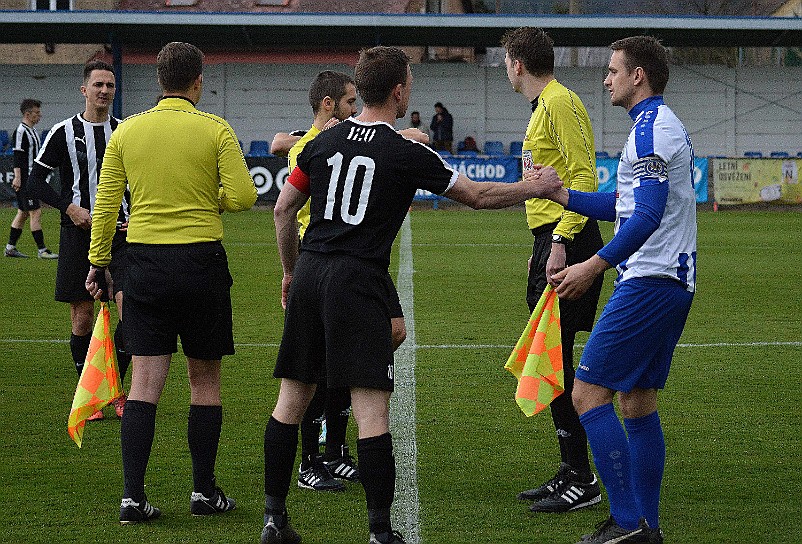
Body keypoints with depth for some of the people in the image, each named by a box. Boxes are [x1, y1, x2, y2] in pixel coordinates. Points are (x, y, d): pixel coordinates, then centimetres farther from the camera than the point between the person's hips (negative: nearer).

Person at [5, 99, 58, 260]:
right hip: (24, 180, -10)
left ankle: (10, 248, 19)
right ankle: (42, 250, -8)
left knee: (23, 213, 13)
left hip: (31, 179, 10)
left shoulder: (32, 130, 16)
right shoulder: (21, 131, -14)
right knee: (36, 212, -10)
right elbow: (17, 156, -19)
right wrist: (17, 177, -24)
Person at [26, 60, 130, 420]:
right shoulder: (63, 132, 0)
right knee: (82, 319, 1)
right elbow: (36, 181, 3)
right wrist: (69, 207, -10)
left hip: (120, 232, 2)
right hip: (78, 233, -1)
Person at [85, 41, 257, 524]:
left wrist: (99, 262, 13)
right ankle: (204, 491, 14)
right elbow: (243, 196, -10)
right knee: (205, 379, 9)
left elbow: (106, 204, 5)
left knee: (145, 381, 1)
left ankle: (133, 496, -5)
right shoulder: (215, 130, -5)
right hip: (202, 260, -2)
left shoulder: (127, 131, 4)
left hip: (145, 262, 2)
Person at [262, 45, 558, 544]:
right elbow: (478, 195, 1)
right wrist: (539, 187, 15)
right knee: (372, 409, -6)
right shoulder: (406, 152, -5)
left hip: (309, 274, 6)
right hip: (359, 281, -6)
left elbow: (284, 208, 15)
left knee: (293, 397, 12)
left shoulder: (325, 142, 9)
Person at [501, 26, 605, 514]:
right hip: (552, 241, 10)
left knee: (556, 361, -10)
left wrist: (561, 242, -24)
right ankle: (570, 474, 17)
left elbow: (584, 178, -19)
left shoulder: (560, 103, -11)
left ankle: (582, 481, -8)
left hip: (565, 242, -10)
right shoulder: (546, 104, 20)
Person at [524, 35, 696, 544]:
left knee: (589, 393, -9)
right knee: (638, 401, 13)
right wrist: (560, 192, 24)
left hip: (648, 284, -10)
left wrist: (594, 266, -26)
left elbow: (647, 214, -24)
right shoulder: (666, 125, 19)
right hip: (673, 280, 10)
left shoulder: (650, 129, -14)